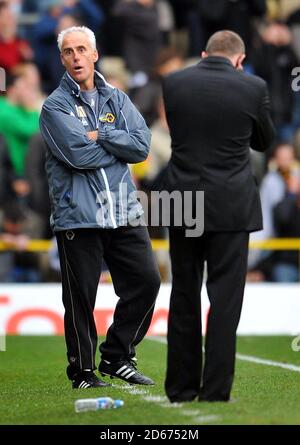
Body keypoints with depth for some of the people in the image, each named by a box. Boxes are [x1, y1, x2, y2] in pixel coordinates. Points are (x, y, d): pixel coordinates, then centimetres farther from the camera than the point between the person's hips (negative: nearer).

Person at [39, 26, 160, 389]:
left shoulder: (117, 99, 13)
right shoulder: (55, 106, -1)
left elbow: (142, 145, -1)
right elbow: (78, 154, -16)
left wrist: (99, 135, -10)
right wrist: (119, 145, -4)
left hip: (123, 212, 4)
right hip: (77, 216, -4)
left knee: (146, 281, 2)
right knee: (81, 298, 0)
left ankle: (117, 358, 16)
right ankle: (82, 371, 13)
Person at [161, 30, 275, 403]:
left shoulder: (172, 83, -1)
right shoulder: (253, 88, -6)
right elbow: (264, 140, 10)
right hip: (231, 207, -2)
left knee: (184, 299, 12)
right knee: (225, 301, 2)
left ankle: (181, 389, 16)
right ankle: (215, 393, 0)